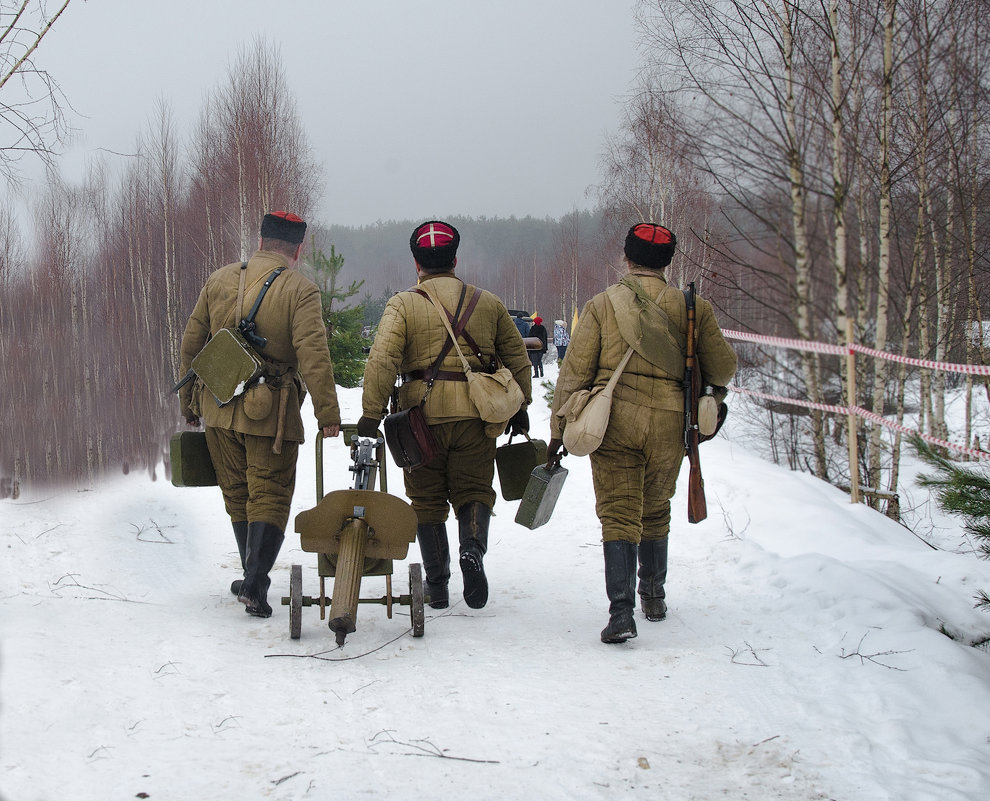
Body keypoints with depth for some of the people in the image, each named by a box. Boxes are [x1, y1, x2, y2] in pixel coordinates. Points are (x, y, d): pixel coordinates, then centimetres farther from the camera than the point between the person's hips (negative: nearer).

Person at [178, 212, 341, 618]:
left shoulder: (219, 280, 7)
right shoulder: (300, 290, -7)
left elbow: (190, 343, 12)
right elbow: (313, 354, -17)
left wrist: (187, 401, 21)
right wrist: (327, 412, -15)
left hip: (218, 407, 4)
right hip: (270, 413, -4)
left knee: (238, 494, 17)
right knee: (269, 496, 2)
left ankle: (254, 578, 26)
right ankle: (255, 584, -11)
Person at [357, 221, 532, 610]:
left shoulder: (403, 304, -1)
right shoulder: (488, 303, 9)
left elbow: (382, 359, -13)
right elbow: (516, 358, 16)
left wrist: (371, 413, -14)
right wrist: (520, 407, 25)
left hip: (422, 416, -1)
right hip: (475, 416, 1)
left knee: (427, 500, 10)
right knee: (473, 490, 13)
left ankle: (437, 585, 12)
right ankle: (472, 548, -15)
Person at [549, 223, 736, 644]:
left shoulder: (602, 304, 0)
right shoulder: (692, 308, 3)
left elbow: (575, 371, -1)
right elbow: (723, 368, 8)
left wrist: (559, 428, 5)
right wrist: (699, 387, 31)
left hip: (614, 421, -2)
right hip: (668, 423, 2)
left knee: (619, 515, -1)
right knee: (654, 511, 20)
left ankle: (621, 610, -15)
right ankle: (653, 597, 33)